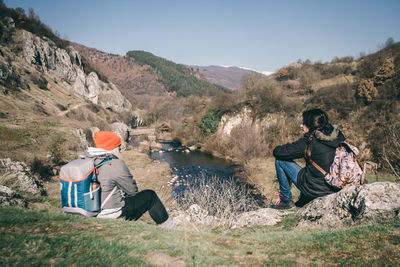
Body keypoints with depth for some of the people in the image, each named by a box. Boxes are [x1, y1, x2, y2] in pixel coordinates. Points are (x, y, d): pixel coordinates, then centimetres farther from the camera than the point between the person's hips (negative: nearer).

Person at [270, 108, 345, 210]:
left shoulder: (309, 142, -19)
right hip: (336, 187, 7)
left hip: (315, 189, -7)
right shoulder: (338, 135, -3)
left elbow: (277, 152, -14)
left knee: (279, 160, 0)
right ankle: (301, 202, 39)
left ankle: (286, 200, 9)